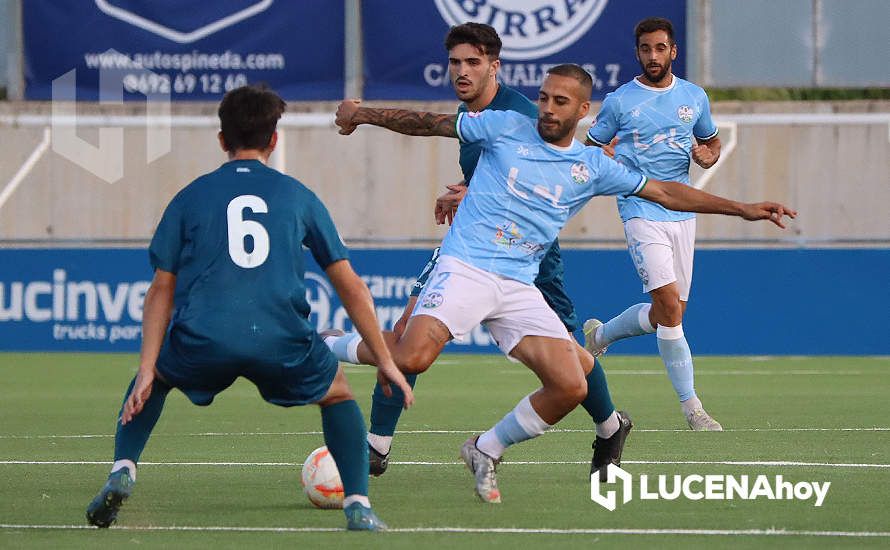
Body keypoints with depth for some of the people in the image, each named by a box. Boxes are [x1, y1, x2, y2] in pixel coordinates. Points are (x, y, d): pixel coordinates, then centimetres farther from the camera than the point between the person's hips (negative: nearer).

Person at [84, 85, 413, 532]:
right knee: (338, 394, 28)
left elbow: (162, 290, 12)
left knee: (156, 377, 33)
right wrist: (385, 361, 23)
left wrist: (147, 370, 10)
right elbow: (351, 286, 18)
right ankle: (358, 507, 10)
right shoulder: (297, 196, 18)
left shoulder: (191, 197, 18)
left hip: (202, 343, 0)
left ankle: (123, 471, 11)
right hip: (280, 343, 0)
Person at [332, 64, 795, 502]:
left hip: (519, 286, 4)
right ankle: (357, 345, 5)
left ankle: (485, 451, 12)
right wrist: (363, 114, 10)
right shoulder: (505, 128, 5)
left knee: (570, 387, -9)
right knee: (411, 359, -29)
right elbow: (429, 124, 12)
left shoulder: (592, 167, 12)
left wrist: (743, 209, 16)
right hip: (466, 268, -4)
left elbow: (664, 192, 18)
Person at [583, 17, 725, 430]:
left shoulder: (694, 97, 10)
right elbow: (590, 150, 10)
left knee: (669, 312, 8)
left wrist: (707, 156, 0)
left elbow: (712, 141, 24)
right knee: (669, 304, -17)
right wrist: (609, 160, -13)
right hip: (641, 210, -5)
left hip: (682, 212, 5)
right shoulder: (619, 102, 0)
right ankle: (691, 407, -13)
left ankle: (600, 334, 37)